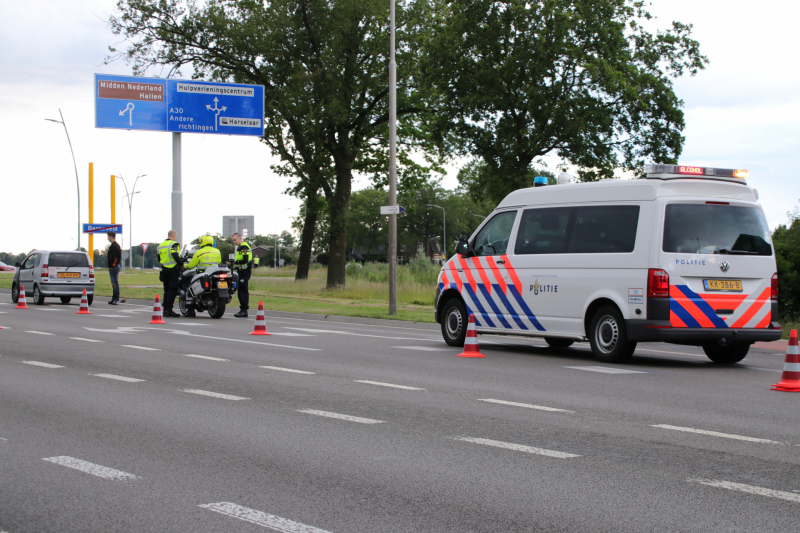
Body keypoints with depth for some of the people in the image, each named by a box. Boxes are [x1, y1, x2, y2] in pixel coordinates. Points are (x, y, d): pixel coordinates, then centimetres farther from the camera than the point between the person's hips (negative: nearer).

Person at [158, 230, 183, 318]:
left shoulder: (160, 245, 14)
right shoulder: (173, 244, -12)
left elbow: (159, 259, 20)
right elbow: (176, 257, -21)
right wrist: (182, 263, -11)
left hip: (164, 269, 8)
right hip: (173, 270, -8)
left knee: (166, 290, 13)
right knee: (172, 290, -6)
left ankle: (165, 309, 13)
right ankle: (168, 310, -12)